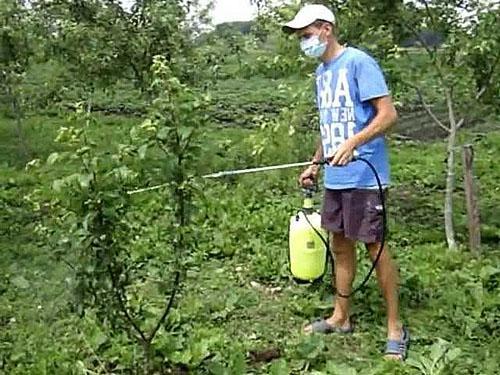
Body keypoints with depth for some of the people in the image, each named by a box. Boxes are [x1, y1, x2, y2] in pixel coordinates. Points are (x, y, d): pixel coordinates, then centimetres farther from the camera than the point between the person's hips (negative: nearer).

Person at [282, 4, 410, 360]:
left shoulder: (358, 62, -11)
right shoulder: (322, 72, 14)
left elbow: (388, 114, -17)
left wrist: (353, 143, -29)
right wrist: (314, 164, 22)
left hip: (364, 176, -8)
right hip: (334, 178, 8)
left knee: (375, 247, -2)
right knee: (340, 244, 14)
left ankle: (395, 328, 12)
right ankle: (341, 317, 28)